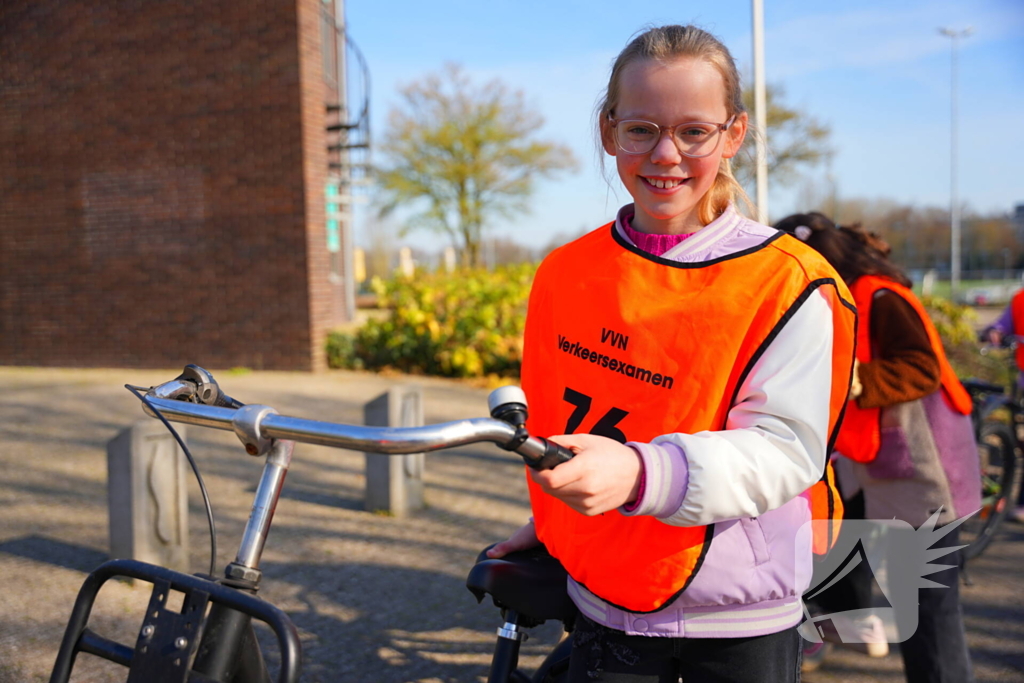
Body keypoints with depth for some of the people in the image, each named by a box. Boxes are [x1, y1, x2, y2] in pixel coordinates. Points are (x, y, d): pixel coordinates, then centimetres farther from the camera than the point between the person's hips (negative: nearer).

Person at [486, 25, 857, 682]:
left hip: (741, 621, -3)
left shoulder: (787, 284, -14)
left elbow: (785, 448, -21)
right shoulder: (565, 274, 1)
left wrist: (642, 474, -36)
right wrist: (550, 523, 16)